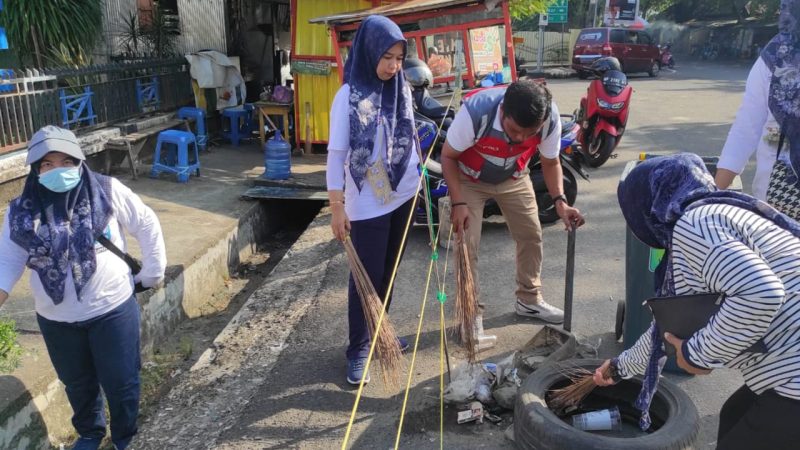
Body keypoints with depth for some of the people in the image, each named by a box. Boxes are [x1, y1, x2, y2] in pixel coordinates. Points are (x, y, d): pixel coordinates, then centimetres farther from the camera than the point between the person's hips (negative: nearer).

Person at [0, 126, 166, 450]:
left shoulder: (108, 191, -13)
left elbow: (147, 226, -4)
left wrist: (152, 272, -2)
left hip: (113, 310, -2)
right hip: (56, 319, 3)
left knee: (121, 382, 11)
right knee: (78, 383, 23)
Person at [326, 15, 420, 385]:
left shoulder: (402, 89, 2)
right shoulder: (349, 96, -14)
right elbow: (336, 154, -14)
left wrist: (419, 176, 17)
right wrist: (336, 207, -16)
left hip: (402, 196, 6)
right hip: (367, 204, -6)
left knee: (389, 271, 16)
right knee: (367, 276, 1)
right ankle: (358, 350, 15)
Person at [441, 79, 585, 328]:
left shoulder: (550, 118, -28)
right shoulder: (475, 111, -39)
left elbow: (551, 163, -10)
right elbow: (448, 156, -22)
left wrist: (560, 201, -24)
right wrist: (458, 203, -29)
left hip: (514, 178, 4)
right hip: (469, 179, -3)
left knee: (531, 235, 7)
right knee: (467, 244, -8)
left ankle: (529, 299, 27)